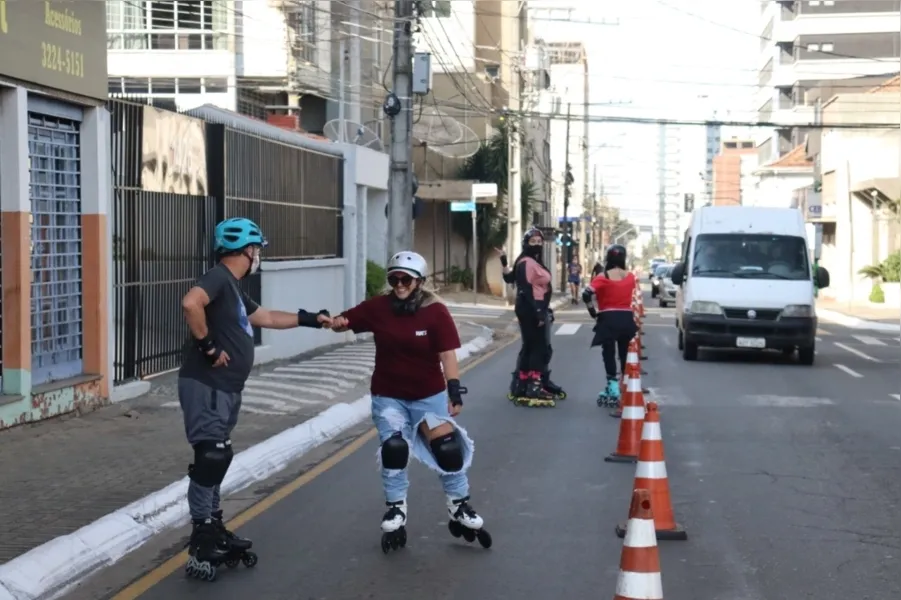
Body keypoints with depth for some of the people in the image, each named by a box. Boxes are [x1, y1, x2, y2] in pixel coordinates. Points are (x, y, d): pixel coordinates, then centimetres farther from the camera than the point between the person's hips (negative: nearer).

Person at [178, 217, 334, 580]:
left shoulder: (233, 289, 18)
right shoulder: (219, 277, -13)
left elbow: (267, 318, 32)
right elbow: (190, 304, -33)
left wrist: (310, 319, 36)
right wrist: (207, 345, -23)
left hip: (224, 389, 10)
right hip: (206, 387, -10)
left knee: (218, 459, 15)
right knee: (210, 458, -9)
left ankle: (213, 530, 25)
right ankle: (202, 543, -4)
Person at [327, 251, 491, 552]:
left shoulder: (436, 312, -14)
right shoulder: (378, 307, -9)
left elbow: (447, 354, -15)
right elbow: (346, 320, -3)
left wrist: (454, 389, -22)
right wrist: (334, 322, -27)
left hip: (429, 395, -1)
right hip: (388, 396, 1)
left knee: (448, 448, -4)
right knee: (393, 451, -1)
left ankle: (461, 510, 17)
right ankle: (396, 512, 19)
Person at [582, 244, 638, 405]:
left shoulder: (603, 277, -9)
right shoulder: (630, 277, 5)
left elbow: (586, 294, -19)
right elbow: (634, 296, 10)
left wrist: (592, 311, -6)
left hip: (608, 319, -4)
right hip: (627, 319, 4)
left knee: (609, 354, 2)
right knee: (626, 355, 11)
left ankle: (613, 390, 0)